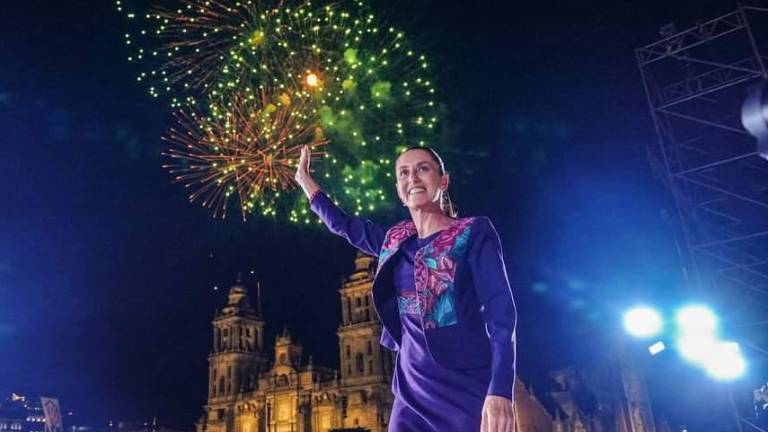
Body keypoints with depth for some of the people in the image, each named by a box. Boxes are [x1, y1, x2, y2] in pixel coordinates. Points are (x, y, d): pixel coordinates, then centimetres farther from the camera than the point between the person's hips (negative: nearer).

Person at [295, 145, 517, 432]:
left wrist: (501, 390, -22)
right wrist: (304, 178, 30)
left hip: (468, 387, -5)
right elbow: (342, 224, 28)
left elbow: (501, 311, -11)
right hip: (413, 389, 5)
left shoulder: (473, 233, -4)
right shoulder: (394, 241, 11)